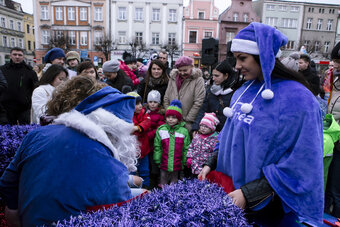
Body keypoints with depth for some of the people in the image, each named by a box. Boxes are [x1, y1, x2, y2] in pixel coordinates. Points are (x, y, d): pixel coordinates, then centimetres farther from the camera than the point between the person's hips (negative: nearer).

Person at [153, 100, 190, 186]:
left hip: (177, 164, -1)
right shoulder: (161, 130, -1)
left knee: (174, 182, 12)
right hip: (164, 163, 1)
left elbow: (186, 149, 1)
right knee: (163, 184, 13)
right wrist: (157, 160, 2)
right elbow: (157, 147, 4)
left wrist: (185, 162, 2)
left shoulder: (184, 131, -3)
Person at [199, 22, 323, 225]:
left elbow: (300, 166, -21)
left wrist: (248, 193, -23)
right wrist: (212, 163, 0)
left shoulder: (298, 99, -21)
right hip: (231, 188, 6)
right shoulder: (243, 92, 1)